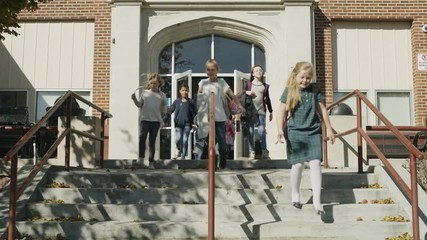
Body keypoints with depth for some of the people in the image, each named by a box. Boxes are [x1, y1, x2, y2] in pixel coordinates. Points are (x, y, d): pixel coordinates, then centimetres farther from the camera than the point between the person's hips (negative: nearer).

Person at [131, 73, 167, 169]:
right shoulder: (145, 92, 13)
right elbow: (139, 105, 13)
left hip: (156, 120, 0)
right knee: (142, 136, -22)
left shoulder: (162, 95, 11)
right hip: (144, 119, 0)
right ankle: (141, 158, -19)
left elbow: (164, 111, 10)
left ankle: (151, 162, 7)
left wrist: (163, 105, -10)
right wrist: (135, 99, -4)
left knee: (152, 141, 2)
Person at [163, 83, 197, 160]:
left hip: (187, 124, 0)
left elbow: (195, 114, 6)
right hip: (178, 124, 0)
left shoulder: (191, 102, 5)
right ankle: (178, 150, 20)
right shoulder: (177, 101, 6)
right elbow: (169, 111, 6)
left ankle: (183, 157, 7)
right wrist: (163, 121, 0)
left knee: (185, 140, -4)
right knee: (178, 139, -12)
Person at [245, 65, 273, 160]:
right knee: (251, 131, 1)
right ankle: (251, 152, 8)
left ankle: (264, 152, 3)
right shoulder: (249, 84, 7)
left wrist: (270, 112, 16)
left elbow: (267, 99, 15)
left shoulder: (265, 86, 10)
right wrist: (246, 93, -11)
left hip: (261, 111, 0)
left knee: (262, 131, -5)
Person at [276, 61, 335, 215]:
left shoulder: (314, 90, 7)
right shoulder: (289, 91, 0)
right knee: (298, 164, 1)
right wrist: (280, 129, -14)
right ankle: (295, 195, 23)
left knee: (315, 163, -9)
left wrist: (329, 129, 15)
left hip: (313, 132, 2)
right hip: (295, 132, -1)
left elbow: (322, 110, 14)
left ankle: (316, 201, -8)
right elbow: (282, 112, -1)